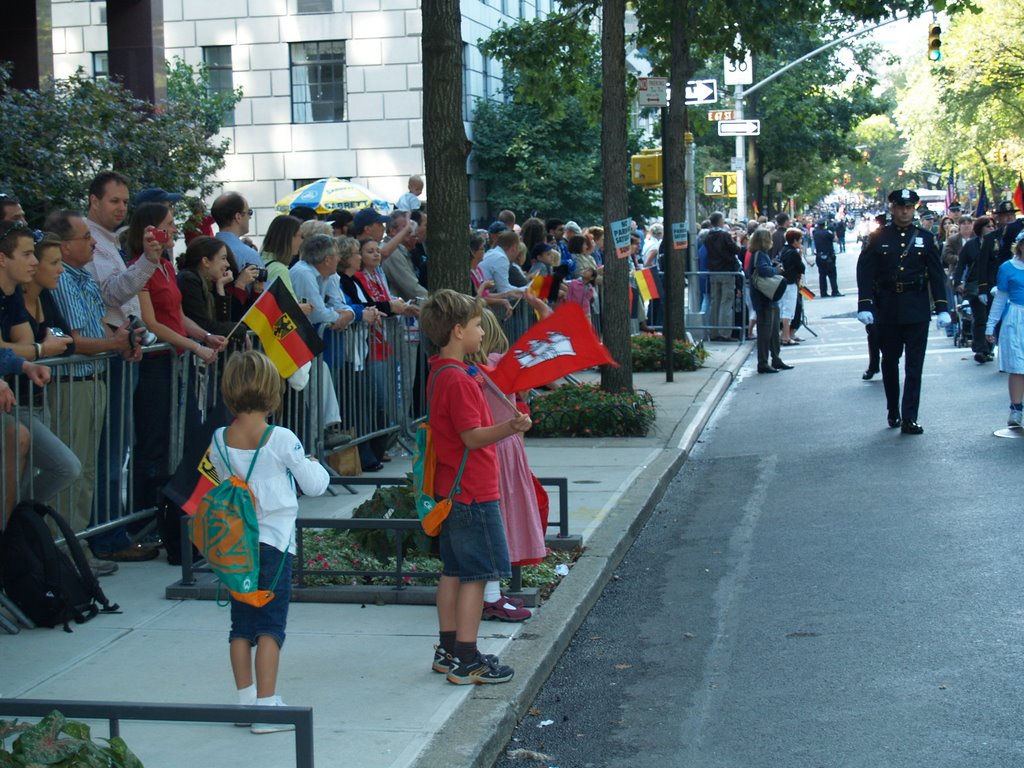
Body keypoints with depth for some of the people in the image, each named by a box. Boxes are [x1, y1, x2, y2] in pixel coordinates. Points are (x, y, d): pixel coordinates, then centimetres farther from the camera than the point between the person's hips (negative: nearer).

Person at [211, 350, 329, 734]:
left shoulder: (220, 441, -1)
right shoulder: (281, 440, -13)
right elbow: (314, 484, -6)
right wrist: (315, 465, 14)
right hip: (274, 541, -5)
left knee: (241, 625, 13)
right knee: (271, 625, 0)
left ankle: (246, 699, 20)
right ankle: (266, 706, -1)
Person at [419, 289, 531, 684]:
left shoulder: (440, 373, 12)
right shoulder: (458, 380, -19)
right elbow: (472, 437, -24)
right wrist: (509, 428, -39)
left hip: (451, 488, 10)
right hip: (473, 490, -10)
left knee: (454, 571, 14)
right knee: (476, 574, -5)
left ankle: (448, 651, 20)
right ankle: (467, 661, -2)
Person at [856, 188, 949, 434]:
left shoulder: (925, 238, 5)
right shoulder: (879, 238, 2)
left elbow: (936, 274, 5)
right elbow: (865, 272, -2)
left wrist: (942, 308, -1)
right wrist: (865, 305, -10)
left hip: (917, 310, 0)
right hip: (887, 309, 0)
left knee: (914, 365, -4)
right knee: (890, 361, 11)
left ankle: (909, 419, -4)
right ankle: (893, 412, 26)